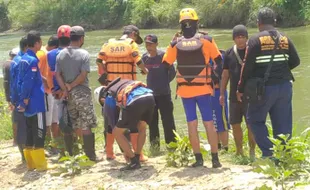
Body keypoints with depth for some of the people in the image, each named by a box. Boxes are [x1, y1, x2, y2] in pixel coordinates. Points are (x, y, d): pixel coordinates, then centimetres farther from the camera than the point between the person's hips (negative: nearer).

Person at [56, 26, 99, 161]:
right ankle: (90, 155, -3)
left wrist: (65, 89, -8)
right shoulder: (83, 54, -9)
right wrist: (71, 86, -7)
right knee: (86, 126, -2)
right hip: (82, 93, -5)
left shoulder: (61, 54, 5)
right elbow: (83, 75, -16)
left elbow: (57, 75, -1)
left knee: (75, 125, 14)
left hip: (69, 94, 5)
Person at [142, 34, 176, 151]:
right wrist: (153, 83, 10)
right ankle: (154, 143, 19)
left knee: (167, 119, -2)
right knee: (152, 120, 10)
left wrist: (165, 82, 2)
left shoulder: (163, 56, -12)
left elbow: (172, 72, -7)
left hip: (164, 93, -5)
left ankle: (171, 142, 7)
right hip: (150, 93, 5)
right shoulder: (144, 57, 2)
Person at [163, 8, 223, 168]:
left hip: (185, 89, 0)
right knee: (209, 123, 4)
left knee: (192, 124, 6)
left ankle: (198, 158, 6)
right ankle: (215, 158, 5)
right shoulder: (206, 40, -5)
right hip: (203, 88, 0)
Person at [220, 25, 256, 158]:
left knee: (251, 125, -2)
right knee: (235, 124, 9)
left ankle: (252, 152, 11)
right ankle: (239, 151, 22)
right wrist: (222, 93, 10)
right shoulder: (229, 53, 6)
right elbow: (225, 74, 11)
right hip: (234, 96, 4)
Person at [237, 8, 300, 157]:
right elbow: (295, 61, 10)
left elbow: (247, 67, -11)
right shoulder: (285, 39, 5)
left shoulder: (255, 40, -9)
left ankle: (269, 152, -1)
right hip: (285, 86, 4)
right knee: (283, 124, 9)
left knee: (255, 119, 11)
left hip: (264, 88, -4)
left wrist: (241, 89, -1)